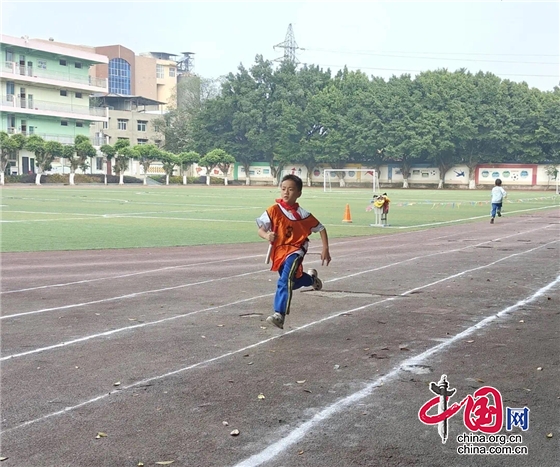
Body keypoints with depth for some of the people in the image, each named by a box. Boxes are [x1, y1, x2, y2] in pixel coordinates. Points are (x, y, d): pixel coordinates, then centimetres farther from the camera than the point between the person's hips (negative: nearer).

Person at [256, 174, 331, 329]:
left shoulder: (302, 214, -8)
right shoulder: (274, 210, -8)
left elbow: (321, 228, 3)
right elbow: (260, 229, -8)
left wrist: (325, 249, -2)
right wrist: (266, 235, -31)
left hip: (295, 250, -4)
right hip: (279, 251, 4)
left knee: (285, 281, -24)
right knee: (291, 282, 20)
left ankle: (279, 315, -28)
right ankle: (311, 278, 52)